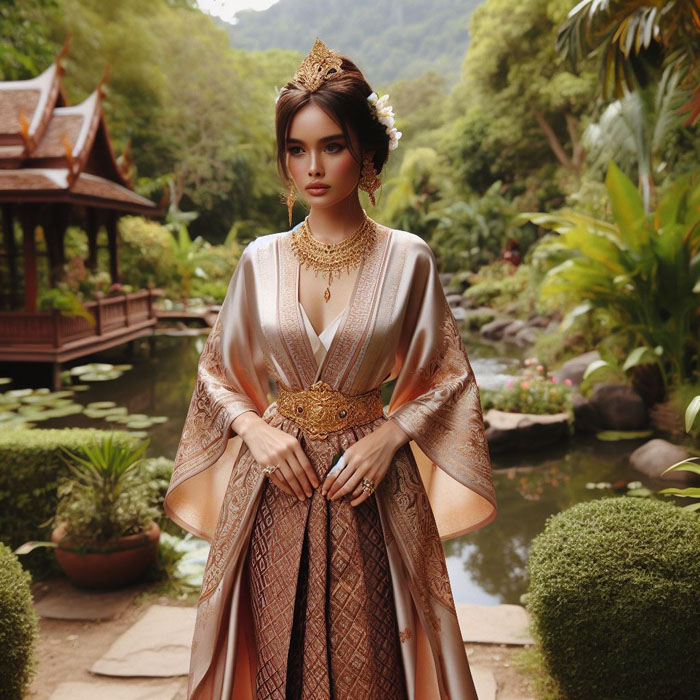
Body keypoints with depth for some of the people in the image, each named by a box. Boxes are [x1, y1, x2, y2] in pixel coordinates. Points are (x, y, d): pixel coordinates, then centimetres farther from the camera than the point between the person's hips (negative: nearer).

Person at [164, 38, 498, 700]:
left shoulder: (407, 259, -2)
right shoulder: (259, 260, 3)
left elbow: (446, 377, 3)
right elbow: (216, 372, 10)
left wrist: (389, 436, -12)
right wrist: (255, 428, -8)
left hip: (368, 491, -1)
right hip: (273, 486, 2)